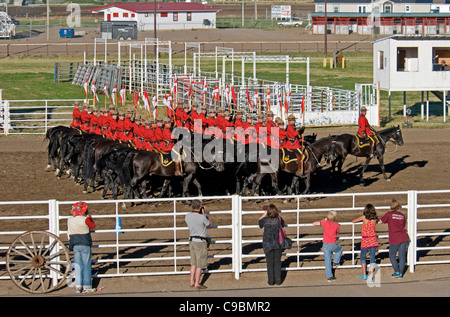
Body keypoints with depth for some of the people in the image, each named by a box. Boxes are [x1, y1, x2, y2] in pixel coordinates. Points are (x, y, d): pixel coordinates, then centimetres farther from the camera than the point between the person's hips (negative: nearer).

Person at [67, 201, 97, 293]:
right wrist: (89, 216, 11)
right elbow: (93, 226, 4)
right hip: (85, 245, -4)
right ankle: (86, 287, 2)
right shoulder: (85, 219, -12)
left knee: (78, 266, 7)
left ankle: (78, 286, 4)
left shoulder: (70, 220, 5)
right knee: (86, 266, 2)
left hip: (75, 246, 4)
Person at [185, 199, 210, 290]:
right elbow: (208, 223, -1)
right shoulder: (202, 217, -21)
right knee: (200, 265, 2)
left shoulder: (187, 216, -4)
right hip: (200, 242, -6)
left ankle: (192, 282, 21)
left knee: (194, 263, 17)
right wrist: (204, 213, 4)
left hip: (192, 240, 6)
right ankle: (197, 284, 5)